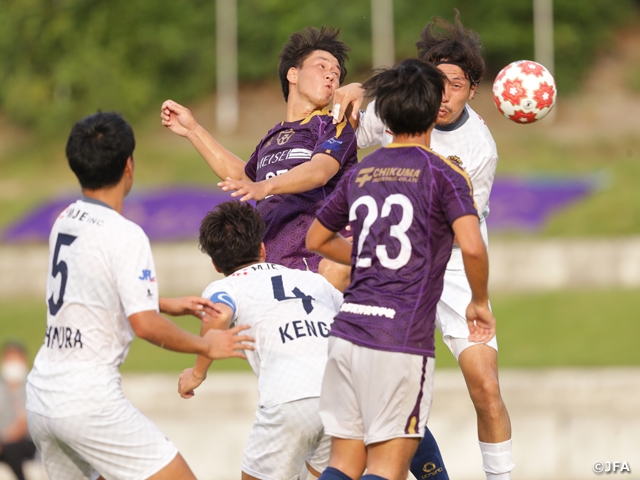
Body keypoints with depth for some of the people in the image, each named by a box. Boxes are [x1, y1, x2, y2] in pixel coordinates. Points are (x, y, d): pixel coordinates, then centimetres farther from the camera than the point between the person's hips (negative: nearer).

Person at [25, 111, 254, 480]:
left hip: (41, 394, 8)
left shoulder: (64, 222, 11)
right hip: (88, 401, -8)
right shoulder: (125, 235, -14)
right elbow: (145, 324, -19)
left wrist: (168, 305, 23)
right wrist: (207, 346, -4)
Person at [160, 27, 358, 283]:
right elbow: (243, 176, 43)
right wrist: (193, 131, 43)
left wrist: (265, 187, -33)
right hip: (270, 269, 6)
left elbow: (319, 171, -16)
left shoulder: (336, 127, 4)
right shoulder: (273, 137, 23)